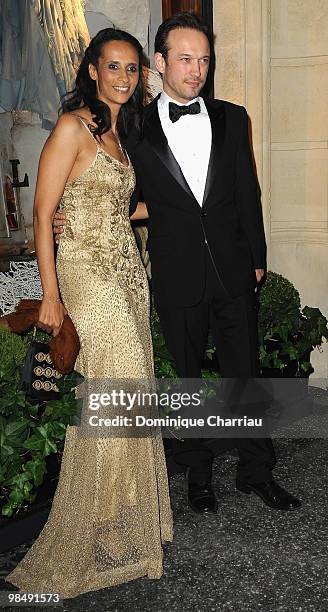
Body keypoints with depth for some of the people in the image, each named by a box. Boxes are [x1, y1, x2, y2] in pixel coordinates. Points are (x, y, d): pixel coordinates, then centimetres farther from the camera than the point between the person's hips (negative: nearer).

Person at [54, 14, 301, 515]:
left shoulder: (231, 118, 4)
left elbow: (247, 192, 8)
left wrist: (257, 257, 9)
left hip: (234, 272, 2)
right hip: (177, 280, -1)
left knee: (245, 374, 11)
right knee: (187, 379, 13)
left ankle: (256, 472, 29)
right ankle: (198, 473, 32)